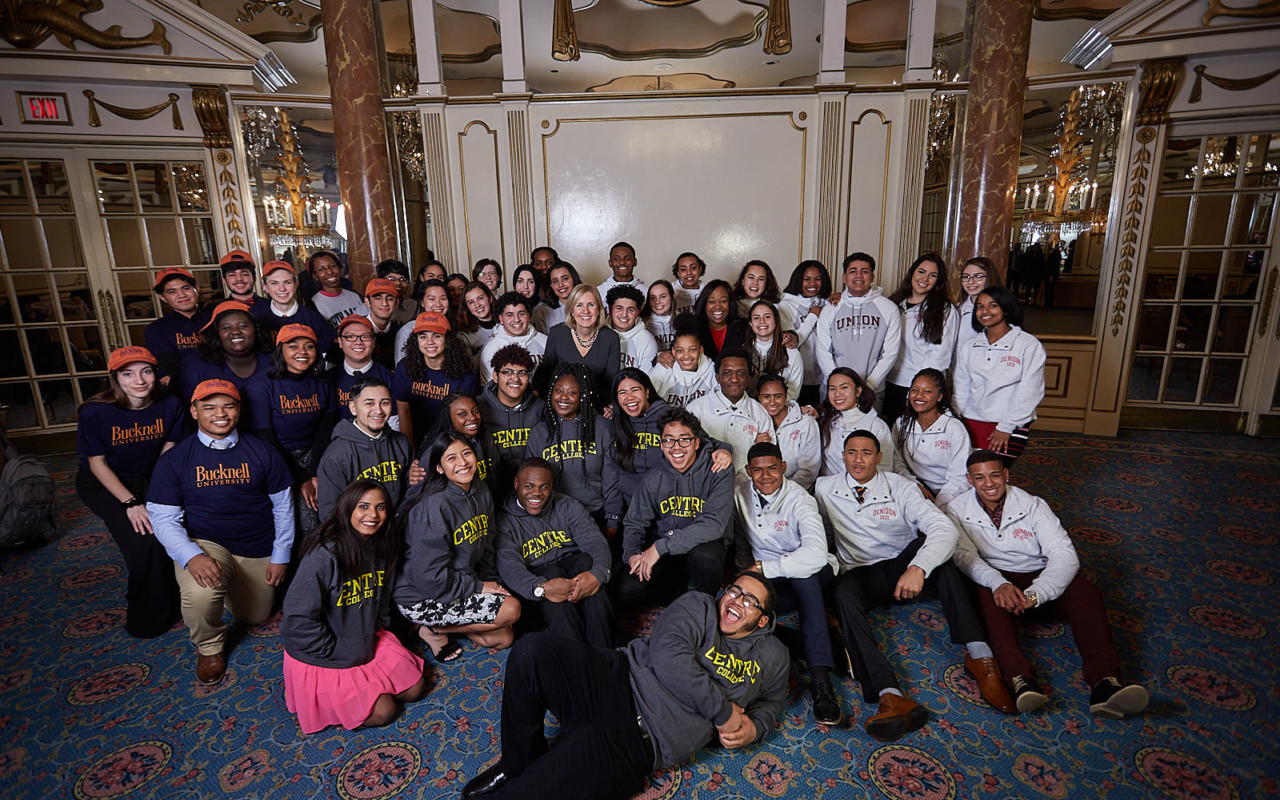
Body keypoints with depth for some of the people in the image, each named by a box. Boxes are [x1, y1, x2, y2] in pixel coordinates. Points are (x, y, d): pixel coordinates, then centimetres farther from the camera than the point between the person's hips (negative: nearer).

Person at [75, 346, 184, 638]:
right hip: (104, 484, -3)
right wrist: (131, 503, -22)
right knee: (144, 542, -22)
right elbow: (97, 464, -14)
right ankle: (147, 618, 2)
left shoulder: (170, 405, -12)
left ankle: (172, 598, 9)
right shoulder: (95, 413, -20)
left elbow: (168, 451, -3)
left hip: (150, 478, 3)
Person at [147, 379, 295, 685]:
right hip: (204, 544, -2)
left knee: (255, 617, 15)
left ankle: (231, 583, 49)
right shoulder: (174, 459, -8)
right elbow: (163, 518, -8)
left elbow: (283, 505, 1)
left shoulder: (263, 452, -5)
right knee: (200, 595, -34)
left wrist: (280, 556, -1)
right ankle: (209, 648, 1)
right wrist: (192, 556, -26)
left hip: (257, 549, 2)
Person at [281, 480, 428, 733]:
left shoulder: (381, 548, -4)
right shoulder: (323, 555, -28)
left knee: (415, 689, 6)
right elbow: (298, 619, -25)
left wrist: (377, 631, 4)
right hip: (321, 657, -7)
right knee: (383, 711, -7)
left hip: (369, 643, 7)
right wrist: (338, 652, -18)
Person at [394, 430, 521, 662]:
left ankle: (438, 623, 16)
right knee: (511, 609, -17)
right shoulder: (434, 506, -25)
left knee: (505, 639, 6)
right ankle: (434, 629, -1)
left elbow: (486, 547, 13)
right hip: (420, 599, -8)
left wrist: (491, 582, 0)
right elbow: (429, 577, -25)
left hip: (462, 585, 8)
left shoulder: (481, 491, 1)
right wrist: (478, 587, -16)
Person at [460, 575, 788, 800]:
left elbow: (772, 700, 32)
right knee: (532, 650, -23)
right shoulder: (698, 606, 8)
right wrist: (722, 711, -5)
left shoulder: (771, 655, 16)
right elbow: (668, 657, -8)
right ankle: (519, 762, 0)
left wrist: (754, 728, 8)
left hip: (643, 742, -1)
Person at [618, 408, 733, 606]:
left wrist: (660, 547, -27)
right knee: (626, 591, -17)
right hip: (662, 551, 3)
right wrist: (632, 554, -17)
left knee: (702, 555, -37)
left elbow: (713, 525, -24)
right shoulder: (653, 479, -1)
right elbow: (634, 523, 6)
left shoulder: (718, 473, -13)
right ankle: (678, 584, 12)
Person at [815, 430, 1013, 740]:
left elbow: (945, 528, -18)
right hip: (862, 575, 0)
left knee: (933, 542, -30)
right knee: (841, 591, -35)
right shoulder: (825, 489, 2)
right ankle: (891, 696, -48)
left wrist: (918, 567, -34)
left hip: (903, 568, 1)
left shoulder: (899, 487, -4)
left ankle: (979, 655, -34)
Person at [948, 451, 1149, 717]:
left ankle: (1104, 683, -42)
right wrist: (998, 583, -34)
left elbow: (1064, 553, -12)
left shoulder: (1032, 504, -1)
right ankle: (1020, 680, -51)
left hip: (1039, 579, 2)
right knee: (989, 594, -35)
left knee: (1085, 591, -27)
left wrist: (1035, 594, -29)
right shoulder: (958, 510, -1)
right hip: (996, 579, -1)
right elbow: (964, 556, -13)